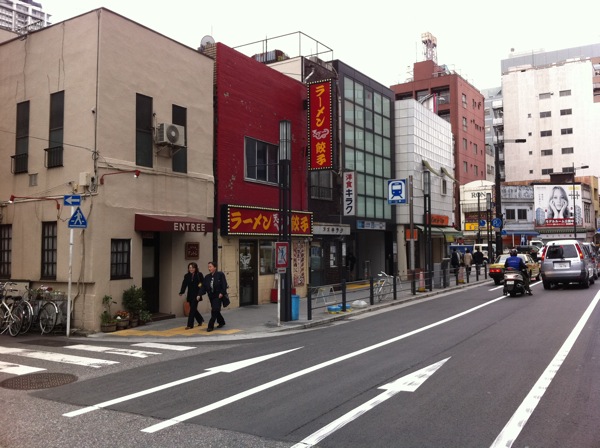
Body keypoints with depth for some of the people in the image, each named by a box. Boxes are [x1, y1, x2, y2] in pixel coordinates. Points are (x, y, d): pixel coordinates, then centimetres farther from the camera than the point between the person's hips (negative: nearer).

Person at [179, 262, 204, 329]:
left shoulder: (199, 275, -5)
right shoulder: (186, 276, 5)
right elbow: (184, 285, -4)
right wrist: (181, 292, -17)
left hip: (196, 295, -5)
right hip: (190, 295, 5)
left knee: (192, 309, -7)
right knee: (193, 309, 14)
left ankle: (190, 325, -2)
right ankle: (200, 320, 37)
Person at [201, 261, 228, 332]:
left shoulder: (220, 275, -7)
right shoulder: (207, 277, 7)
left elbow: (224, 284, -11)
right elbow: (203, 286, 3)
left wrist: (222, 293, -18)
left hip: (218, 296, -6)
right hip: (211, 296, 6)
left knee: (215, 310, -11)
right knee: (216, 310, 15)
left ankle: (211, 326, -7)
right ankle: (221, 322, 37)